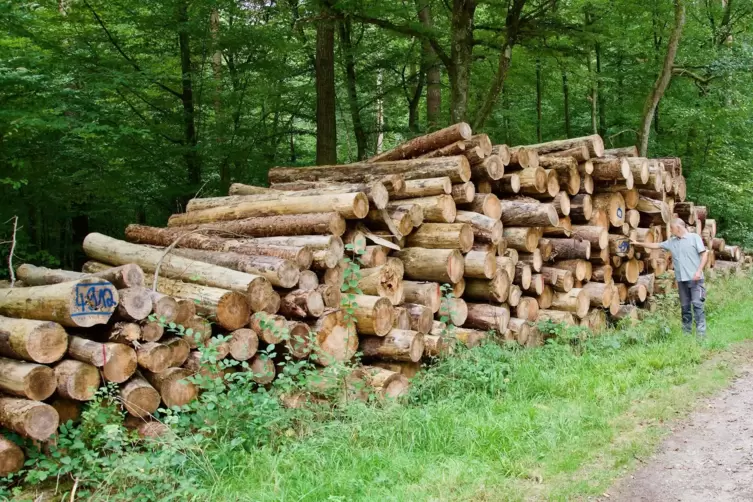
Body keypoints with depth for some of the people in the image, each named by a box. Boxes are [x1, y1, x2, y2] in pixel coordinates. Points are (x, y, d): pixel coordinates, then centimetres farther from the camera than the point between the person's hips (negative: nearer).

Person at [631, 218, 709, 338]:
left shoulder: (694, 237, -1)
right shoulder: (671, 242, 14)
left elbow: (704, 254, -4)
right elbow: (656, 245, 22)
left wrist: (699, 271, -14)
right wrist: (638, 243, 21)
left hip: (695, 278, -6)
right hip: (681, 279, 6)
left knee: (697, 304, -10)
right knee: (685, 306, 8)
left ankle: (701, 333, -11)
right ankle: (686, 332, 13)